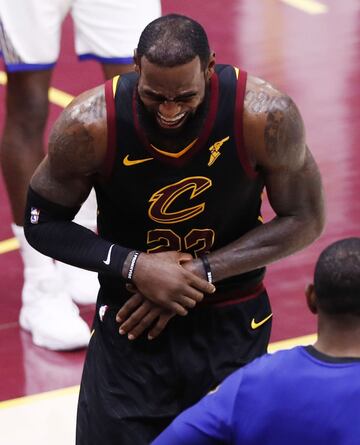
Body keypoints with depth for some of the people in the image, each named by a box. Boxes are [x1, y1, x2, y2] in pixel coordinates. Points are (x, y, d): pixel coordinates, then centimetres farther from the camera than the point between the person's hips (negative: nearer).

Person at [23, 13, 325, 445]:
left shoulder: (266, 116, -22)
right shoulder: (89, 125, -22)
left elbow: (304, 220, -8)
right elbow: (42, 225, -7)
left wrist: (202, 271, -18)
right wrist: (135, 267, -22)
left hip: (233, 325, 1)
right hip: (130, 320, 0)